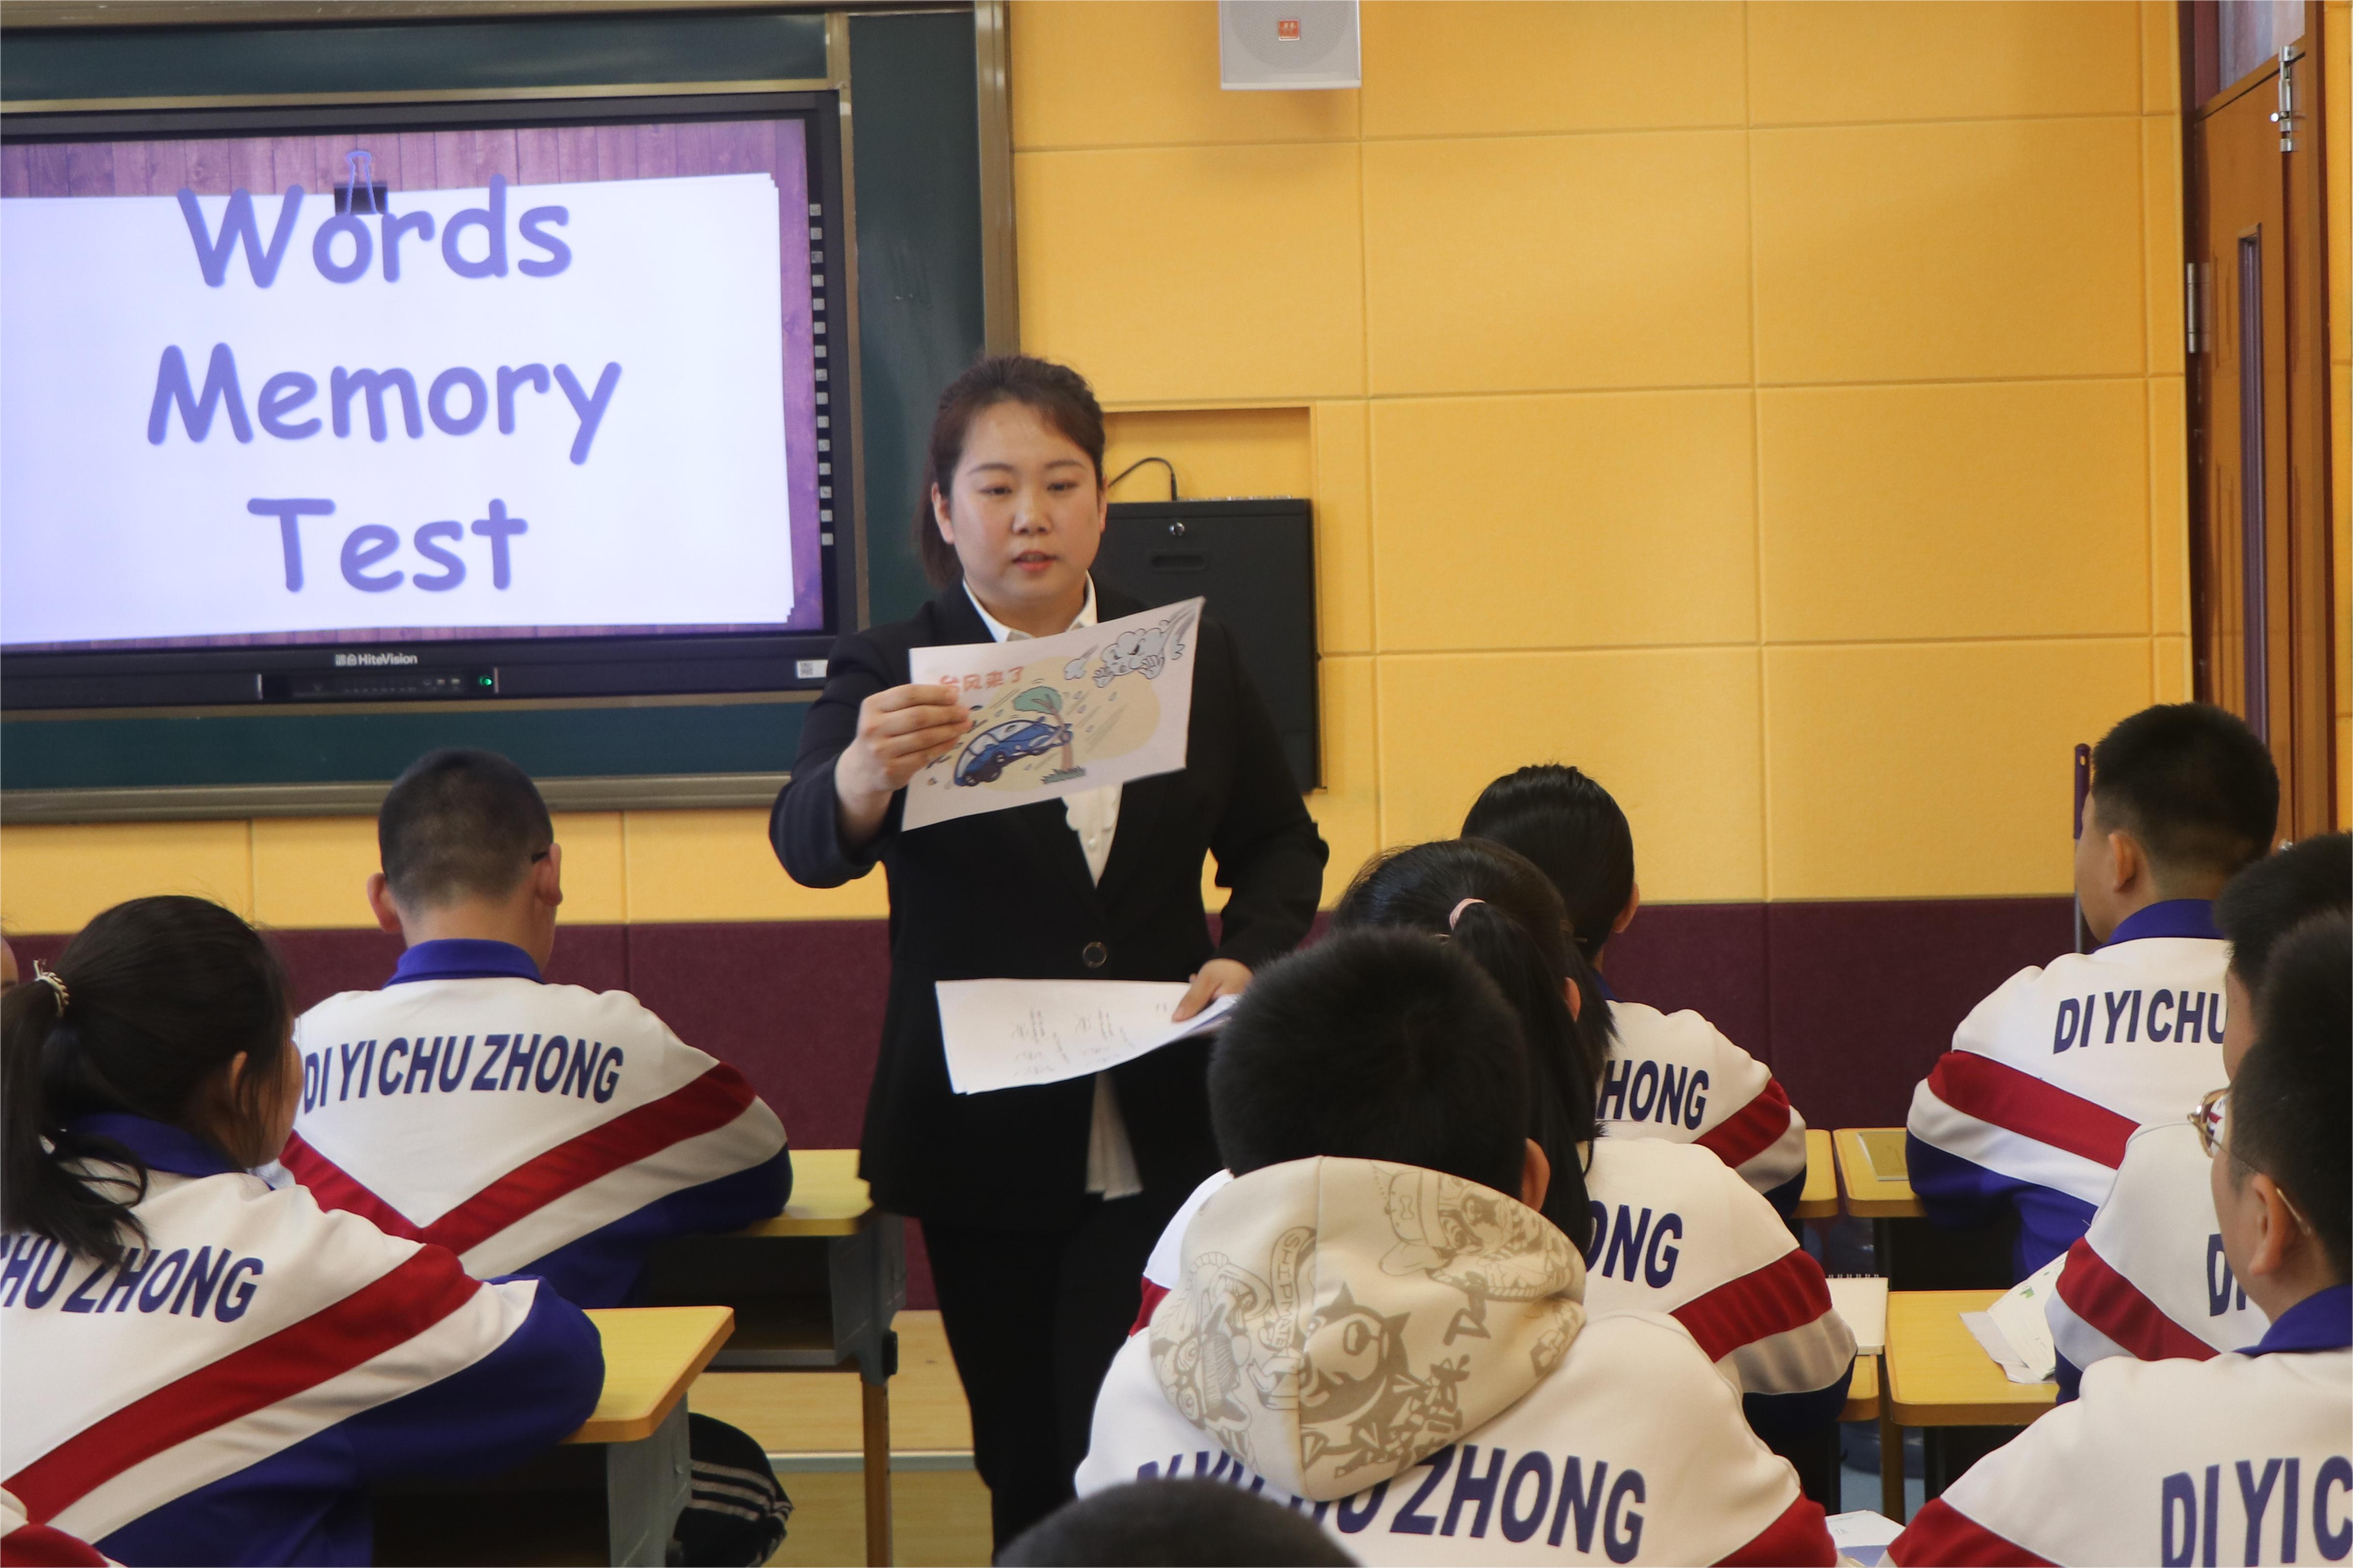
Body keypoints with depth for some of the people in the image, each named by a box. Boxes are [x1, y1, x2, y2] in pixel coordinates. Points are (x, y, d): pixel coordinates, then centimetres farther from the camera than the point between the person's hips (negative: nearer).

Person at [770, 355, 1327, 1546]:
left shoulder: (1192, 657, 5)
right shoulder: (889, 674, -3)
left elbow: (1279, 842, 16)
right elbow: (807, 843, -21)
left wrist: (1247, 957, -6)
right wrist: (863, 776, -45)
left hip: (1162, 1144, 1)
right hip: (985, 1146, 0)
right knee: (1024, 1466, 10)